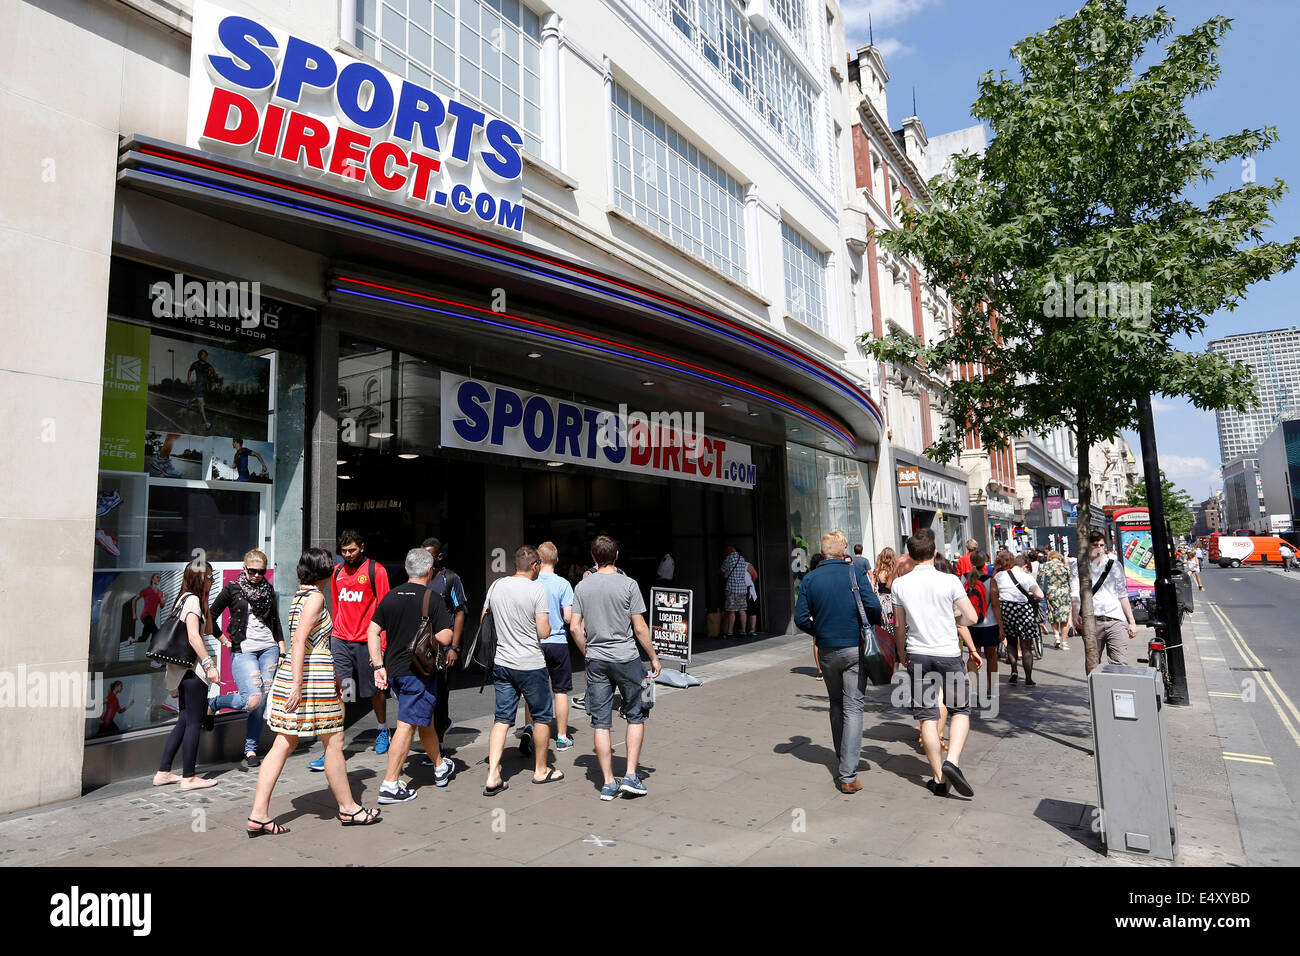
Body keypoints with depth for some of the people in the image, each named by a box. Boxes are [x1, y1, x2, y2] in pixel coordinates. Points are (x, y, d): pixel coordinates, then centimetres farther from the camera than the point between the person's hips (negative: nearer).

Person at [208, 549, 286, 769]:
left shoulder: (269, 590, 11)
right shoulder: (233, 589, 1)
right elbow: (211, 616, 4)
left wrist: (282, 650, 12)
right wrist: (225, 641, 1)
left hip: (269, 649, 4)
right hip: (243, 650, -4)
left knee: (262, 702, 1)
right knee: (252, 700, -17)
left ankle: (251, 751, 12)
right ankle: (213, 704, 13)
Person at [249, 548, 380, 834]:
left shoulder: (300, 596, 15)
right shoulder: (315, 597, -13)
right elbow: (299, 641, -22)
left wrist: (334, 676, 26)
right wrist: (297, 684, -25)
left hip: (289, 672, 9)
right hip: (313, 676, -9)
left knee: (284, 744, 10)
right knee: (334, 742, 4)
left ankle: (258, 815, 10)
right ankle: (347, 808, 17)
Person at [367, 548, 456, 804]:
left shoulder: (391, 596, 6)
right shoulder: (432, 597, -11)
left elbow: (372, 632, 5)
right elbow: (445, 638, -17)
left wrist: (379, 666, 6)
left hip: (393, 669, 7)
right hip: (419, 670, -7)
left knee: (424, 719, 20)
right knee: (407, 725, -1)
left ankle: (440, 767, 36)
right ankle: (390, 785, 0)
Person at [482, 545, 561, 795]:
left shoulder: (496, 586, 2)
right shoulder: (537, 590, -14)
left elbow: (483, 620, 12)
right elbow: (544, 633, -16)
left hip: (501, 664, 5)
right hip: (530, 665, -5)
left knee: (502, 719, 10)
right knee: (541, 717, 13)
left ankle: (493, 776, 3)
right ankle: (541, 770, 24)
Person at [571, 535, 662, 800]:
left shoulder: (582, 587, 2)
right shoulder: (628, 584, -8)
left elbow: (575, 628, 3)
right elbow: (640, 628, -8)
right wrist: (653, 657, 4)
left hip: (596, 661, 3)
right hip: (626, 659, -3)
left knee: (600, 723, 7)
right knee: (636, 716, 12)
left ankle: (608, 783, 13)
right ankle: (631, 776, 9)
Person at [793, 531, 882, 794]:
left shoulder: (810, 579, 0)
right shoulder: (856, 573, -6)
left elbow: (801, 618, -2)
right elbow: (873, 607, -13)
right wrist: (878, 623, 8)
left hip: (827, 651, 3)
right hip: (854, 648, -2)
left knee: (836, 705, 19)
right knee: (853, 708, -1)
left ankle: (843, 761, 31)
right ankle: (848, 775, -6)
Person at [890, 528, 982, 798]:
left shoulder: (900, 584, -2)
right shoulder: (950, 581, -9)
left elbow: (899, 625, 7)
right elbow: (971, 618, -6)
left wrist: (901, 654, 20)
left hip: (918, 655, 2)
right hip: (949, 654, -2)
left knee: (927, 716, 7)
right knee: (960, 710, 13)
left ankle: (938, 778, 12)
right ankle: (952, 762, -6)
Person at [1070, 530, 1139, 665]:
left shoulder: (1115, 565, 15)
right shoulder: (1081, 567, 6)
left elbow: (1122, 595, 18)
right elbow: (1075, 594, -5)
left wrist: (1132, 622, 15)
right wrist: (1075, 615, -23)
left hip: (1116, 620, 1)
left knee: (1120, 664, -8)